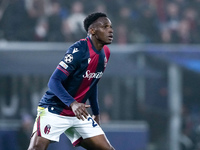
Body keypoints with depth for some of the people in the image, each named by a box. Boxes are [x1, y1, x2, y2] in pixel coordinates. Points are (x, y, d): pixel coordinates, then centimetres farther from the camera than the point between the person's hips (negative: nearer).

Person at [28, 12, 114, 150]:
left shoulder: (105, 53, 6)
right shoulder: (78, 50, -19)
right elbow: (54, 82, -23)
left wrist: (96, 113, 26)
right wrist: (72, 103, -37)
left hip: (79, 113, 8)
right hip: (54, 111, -8)